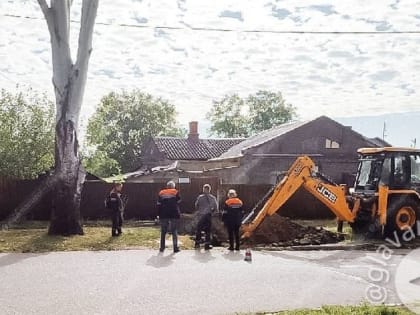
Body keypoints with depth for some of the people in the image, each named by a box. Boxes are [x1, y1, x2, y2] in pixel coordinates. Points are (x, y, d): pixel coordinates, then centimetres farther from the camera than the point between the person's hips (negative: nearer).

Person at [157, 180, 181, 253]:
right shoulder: (175, 192, 4)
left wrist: (159, 214, 9)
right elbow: (178, 203, 2)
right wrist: (178, 214, 9)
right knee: (174, 231, 6)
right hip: (174, 214, -1)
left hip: (163, 215, 1)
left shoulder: (161, 193, 8)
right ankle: (175, 248, 2)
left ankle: (162, 248, 11)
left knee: (163, 231, 11)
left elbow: (159, 205, 6)